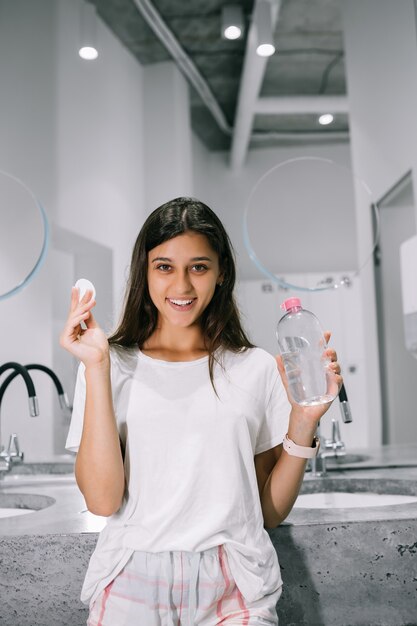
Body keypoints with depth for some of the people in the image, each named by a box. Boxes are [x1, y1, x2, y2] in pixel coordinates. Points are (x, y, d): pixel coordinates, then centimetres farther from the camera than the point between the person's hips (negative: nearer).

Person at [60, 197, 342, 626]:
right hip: (133, 581, 0)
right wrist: (96, 368, -12)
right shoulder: (115, 365, 1)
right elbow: (102, 499, -9)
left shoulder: (257, 369, 4)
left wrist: (303, 424, -7)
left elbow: (271, 511, 7)